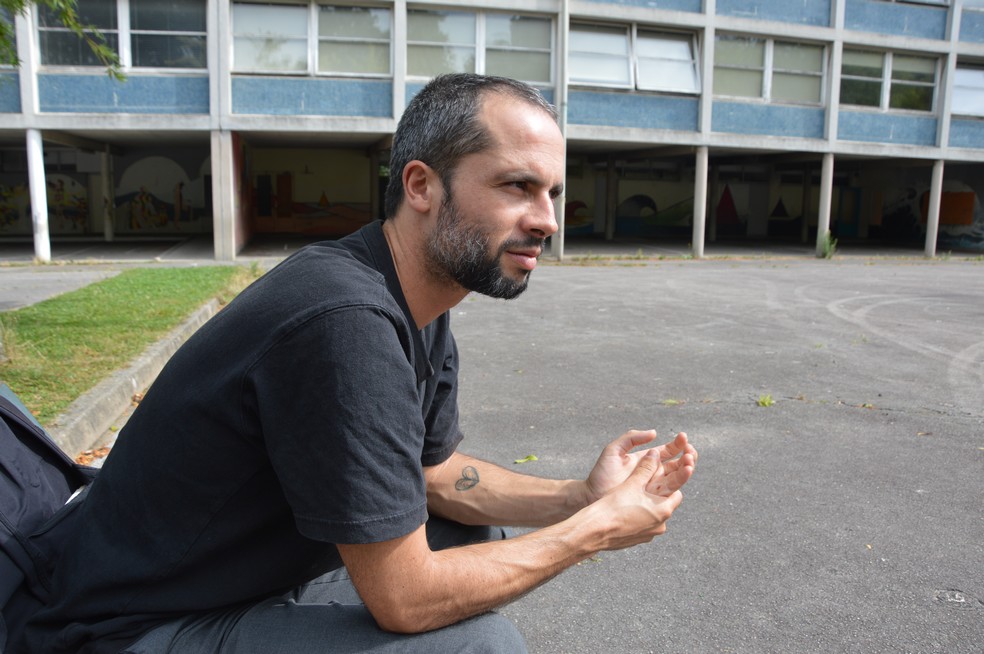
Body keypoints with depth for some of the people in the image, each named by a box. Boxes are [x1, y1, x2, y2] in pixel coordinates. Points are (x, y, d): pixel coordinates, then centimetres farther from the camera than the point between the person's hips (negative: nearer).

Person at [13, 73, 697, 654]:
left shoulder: (419, 309, -3)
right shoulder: (346, 319, -33)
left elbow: (435, 471, 6)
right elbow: (405, 598, -27)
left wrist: (577, 497, -8)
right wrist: (594, 530, -15)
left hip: (268, 577, 9)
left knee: (479, 532, 9)